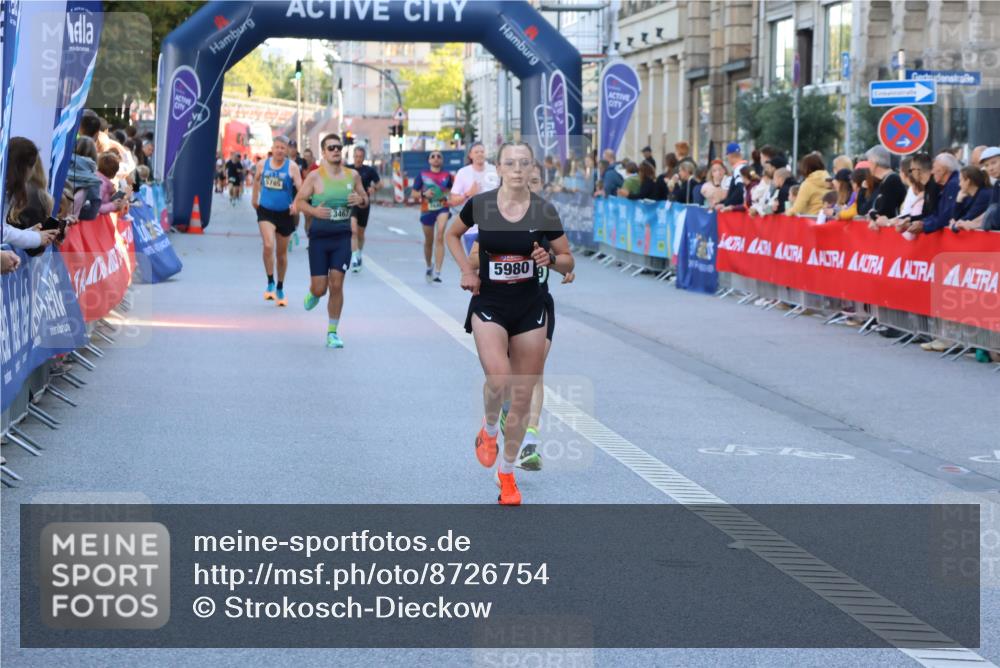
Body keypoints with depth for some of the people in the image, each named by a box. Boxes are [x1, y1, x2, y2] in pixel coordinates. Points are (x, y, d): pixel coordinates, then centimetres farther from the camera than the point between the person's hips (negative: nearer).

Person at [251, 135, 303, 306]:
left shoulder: (292, 167, -9)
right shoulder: (263, 164, -1)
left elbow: (300, 188, -16)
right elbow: (257, 180, 20)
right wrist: (254, 198, 20)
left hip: (284, 213, 0)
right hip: (265, 211, 0)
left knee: (281, 252, 12)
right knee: (268, 246, -21)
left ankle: (280, 288, 29)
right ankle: (270, 283, -8)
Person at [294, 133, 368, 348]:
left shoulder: (353, 176, 5)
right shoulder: (315, 176, -5)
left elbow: (365, 199, 16)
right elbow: (299, 202, -2)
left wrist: (361, 200, -8)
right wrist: (314, 210, -21)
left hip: (342, 237, 2)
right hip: (319, 236, -2)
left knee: (336, 285, -5)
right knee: (319, 288, -2)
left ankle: (332, 332, 6)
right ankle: (313, 294, 38)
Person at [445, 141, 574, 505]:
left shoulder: (544, 211, -5)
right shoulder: (479, 204, -6)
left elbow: (568, 261, 4)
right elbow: (452, 234, 14)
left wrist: (550, 259, -18)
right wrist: (466, 271, 0)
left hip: (529, 307, 2)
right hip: (489, 303, -2)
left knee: (523, 397, 6)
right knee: (499, 378, -25)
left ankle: (507, 472, 23)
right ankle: (488, 430, 9)